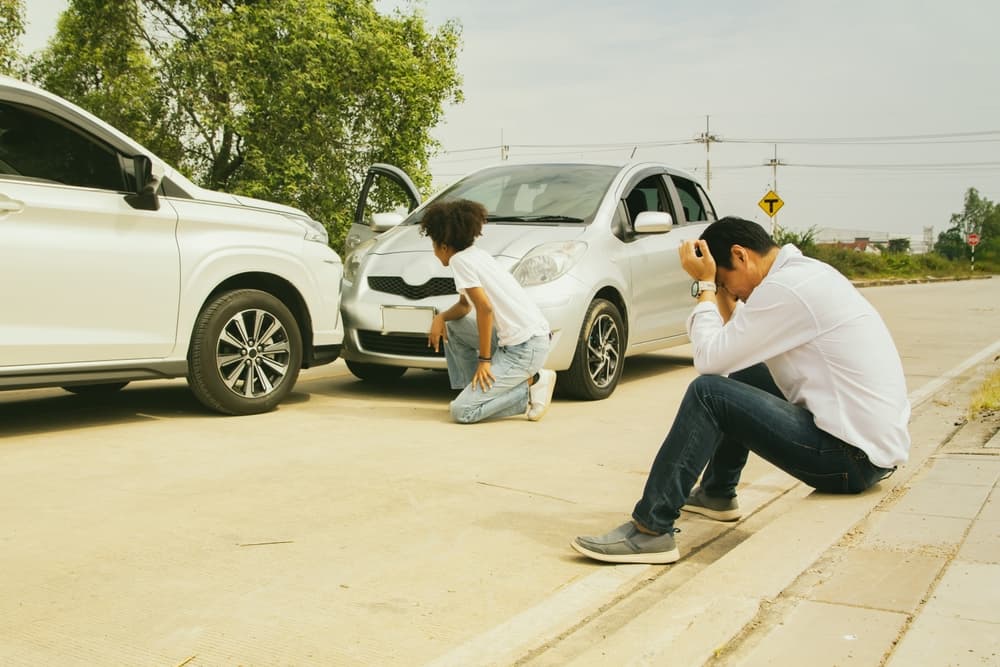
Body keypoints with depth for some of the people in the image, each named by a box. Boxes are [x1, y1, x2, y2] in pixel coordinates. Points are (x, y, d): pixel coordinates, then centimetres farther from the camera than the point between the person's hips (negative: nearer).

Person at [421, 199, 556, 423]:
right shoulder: (476, 254, 16)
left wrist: (484, 359, -12)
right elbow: (464, 305, 26)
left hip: (525, 349, -9)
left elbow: (485, 308, -18)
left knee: (462, 412, -9)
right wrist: (440, 317, 6)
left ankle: (532, 384, -2)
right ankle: (475, 390, 16)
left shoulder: (460, 260, -11)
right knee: (451, 326, 20)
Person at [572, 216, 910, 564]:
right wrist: (715, 285, 6)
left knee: (707, 392, -16)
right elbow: (731, 345, 16)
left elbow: (710, 358, -16)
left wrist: (704, 284, -6)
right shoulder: (805, 271, 12)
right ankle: (716, 493, 31)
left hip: (854, 457, -10)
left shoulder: (785, 288, -18)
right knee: (739, 371, 21)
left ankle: (650, 529, -12)